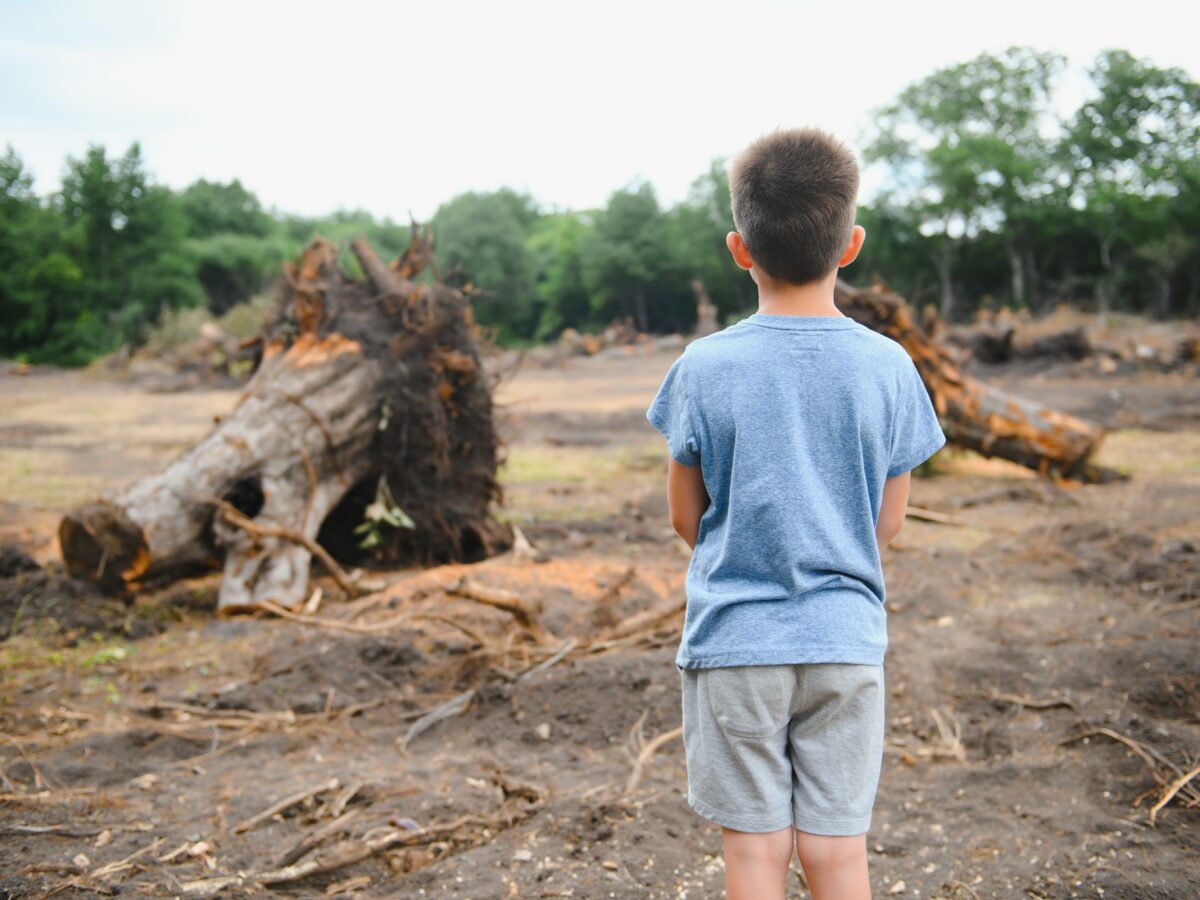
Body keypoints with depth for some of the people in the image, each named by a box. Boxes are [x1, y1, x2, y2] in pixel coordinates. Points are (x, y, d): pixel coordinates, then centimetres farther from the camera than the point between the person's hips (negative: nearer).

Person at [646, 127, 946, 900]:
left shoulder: (704, 368, -9)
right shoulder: (888, 366, -6)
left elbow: (687, 516, 0)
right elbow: (888, 524, 2)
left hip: (734, 641, -1)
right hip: (846, 641, 2)